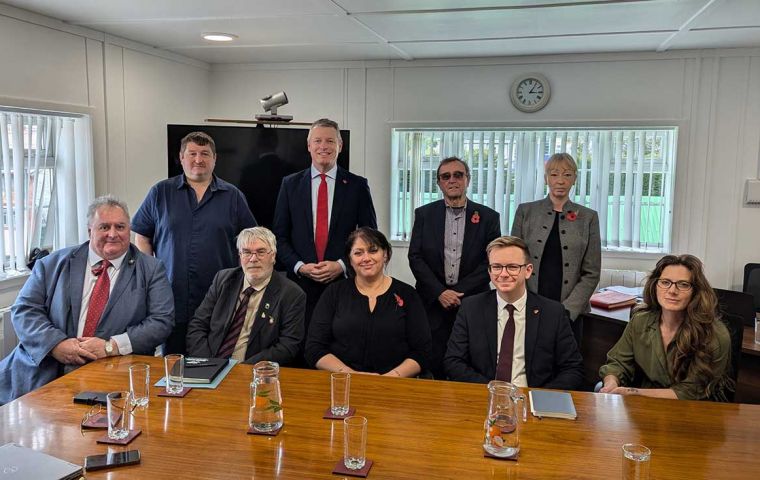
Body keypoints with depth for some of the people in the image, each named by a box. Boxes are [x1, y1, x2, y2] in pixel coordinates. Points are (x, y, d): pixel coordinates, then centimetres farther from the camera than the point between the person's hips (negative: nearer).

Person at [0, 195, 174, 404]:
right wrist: (56, 344, -11)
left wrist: (111, 346, -13)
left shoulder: (151, 270, 6)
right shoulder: (54, 263, 12)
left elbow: (161, 321, -1)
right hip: (45, 372, 2)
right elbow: (24, 309, 7)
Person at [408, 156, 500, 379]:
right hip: (433, 304, 1)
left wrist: (459, 292, -9)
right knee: (434, 368, 2)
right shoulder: (424, 214, 7)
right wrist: (440, 292, -9)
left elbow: (491, 262, 0)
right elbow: (415, 258, 2)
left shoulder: (488, 217, 5)